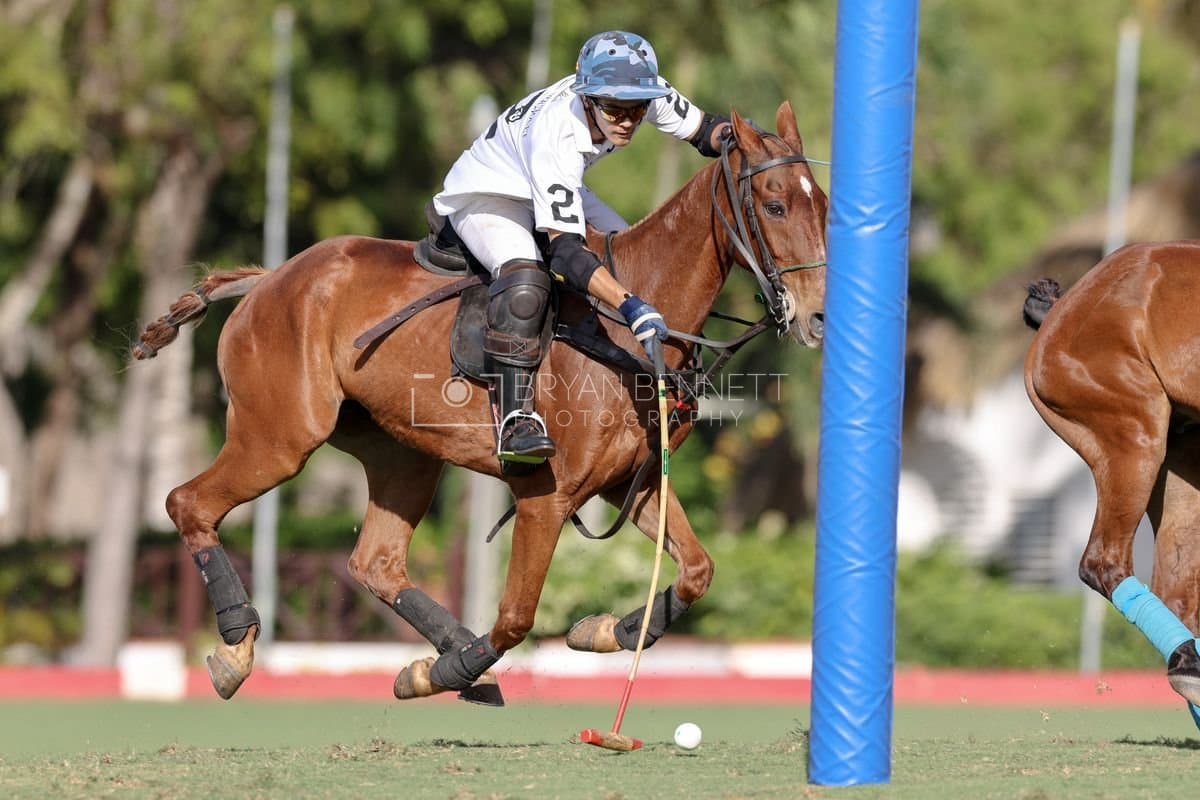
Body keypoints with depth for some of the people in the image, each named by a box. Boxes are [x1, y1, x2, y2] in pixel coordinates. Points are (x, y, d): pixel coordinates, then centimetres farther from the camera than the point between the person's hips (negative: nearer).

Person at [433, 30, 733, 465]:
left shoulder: (646, 90, -24)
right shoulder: (555, 134, -42)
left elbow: (704, 130, -6)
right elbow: (564, 250, -45)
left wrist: (736, 136, -31)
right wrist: (630, 306, -57)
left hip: (559, 191, 8)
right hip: (484, 196, -8)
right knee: (524, 277, -35)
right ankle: (516, 417, -34)